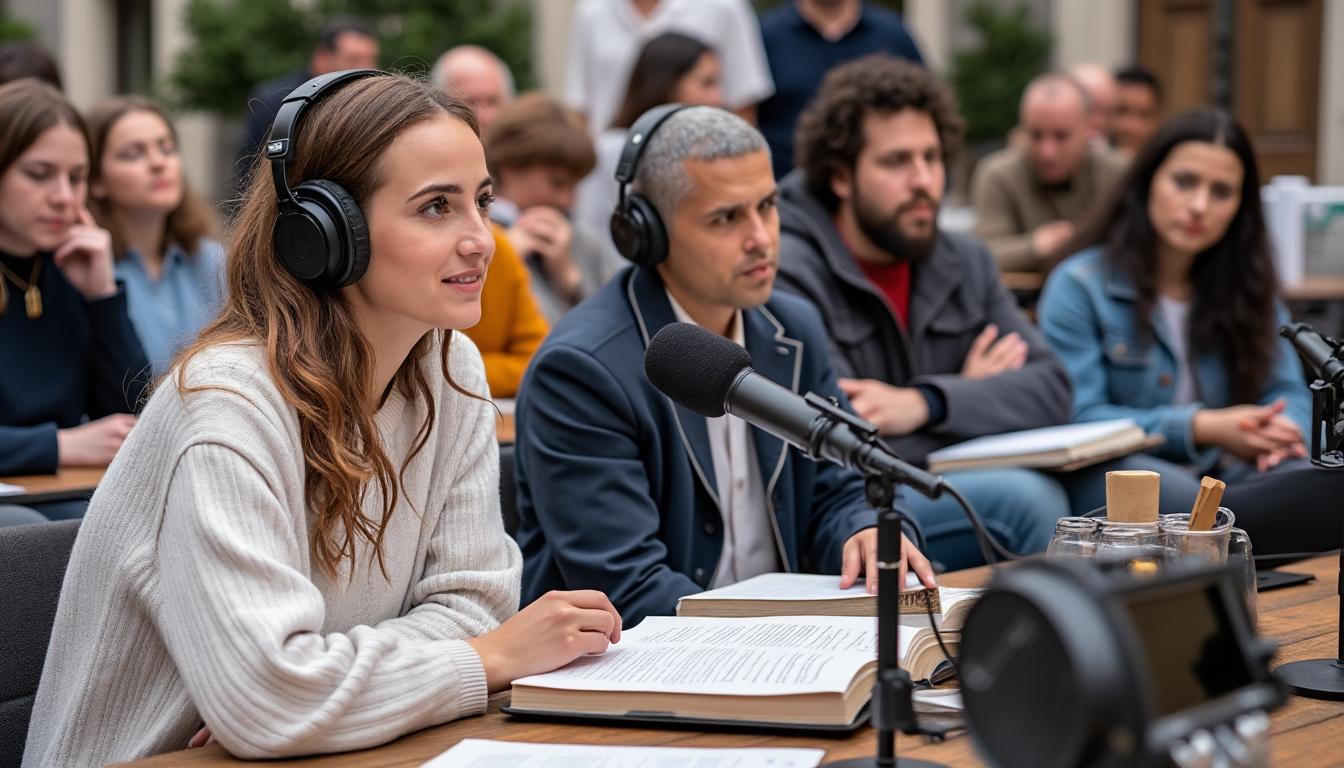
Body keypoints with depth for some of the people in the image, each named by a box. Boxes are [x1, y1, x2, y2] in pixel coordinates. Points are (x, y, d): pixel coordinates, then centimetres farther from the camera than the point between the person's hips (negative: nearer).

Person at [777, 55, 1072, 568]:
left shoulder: (965, 262, 12)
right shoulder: (788, 275, -12)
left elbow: (1051, 390, 0)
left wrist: (926, 403, -19)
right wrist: (970, 399, -2)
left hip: (952, 501, 7)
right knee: (1021, 496, -27)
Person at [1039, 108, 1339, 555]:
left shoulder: (1249, 286, 19)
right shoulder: (1079, 286, 2)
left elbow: (1287, 392, 14)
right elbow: (1075, 419, -7)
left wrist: (1282, 428, -13)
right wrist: (1200, 428, -18)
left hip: (1227, 479, 4)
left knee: (1321, 483, -32)